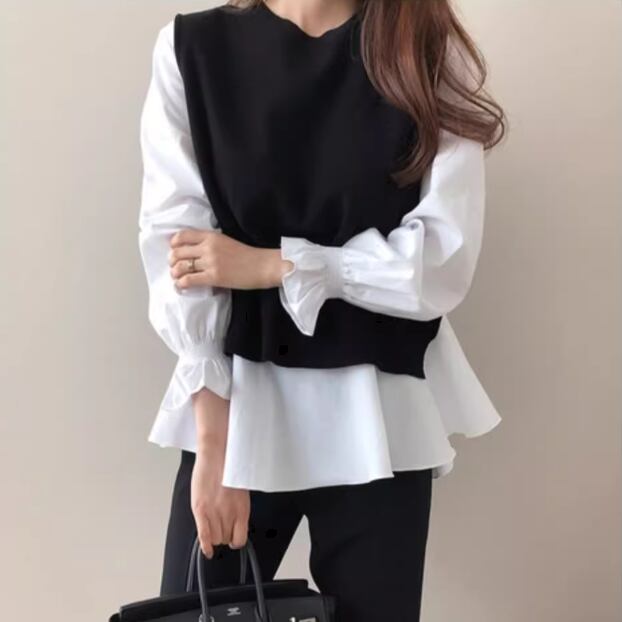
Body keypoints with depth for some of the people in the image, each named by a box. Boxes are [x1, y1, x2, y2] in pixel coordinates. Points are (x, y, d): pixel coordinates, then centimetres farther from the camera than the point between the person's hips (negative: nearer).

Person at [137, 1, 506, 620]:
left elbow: (444, 262, -8)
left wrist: (267, 267, -12)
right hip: (237, 403, 0)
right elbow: (175, 253, -8)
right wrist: (214, 443, -13)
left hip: (377, 416, 1)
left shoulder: (432, 53, 0)